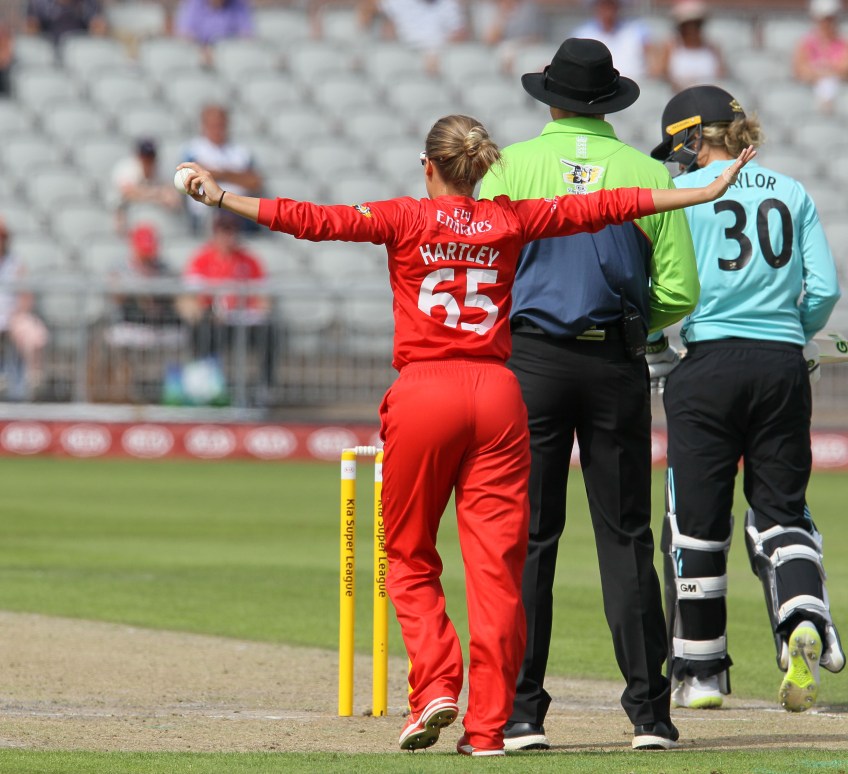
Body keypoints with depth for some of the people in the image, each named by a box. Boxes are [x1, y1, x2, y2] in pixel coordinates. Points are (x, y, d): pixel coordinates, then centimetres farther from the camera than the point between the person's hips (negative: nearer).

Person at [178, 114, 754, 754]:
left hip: (423, 393, -2)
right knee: (495, 565, 1)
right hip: (497, 392, 2)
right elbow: (603, 206, 11)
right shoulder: (511, 220, 8)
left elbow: (313, 220, -8)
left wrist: (222, 198, -6)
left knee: (410, 558, 13)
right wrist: (708, 192, 15)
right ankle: (488, 725, -2)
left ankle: (435, 684, -5)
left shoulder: (405, 219, 2)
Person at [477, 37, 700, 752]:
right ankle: (649, 711, 3)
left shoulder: (511, 166, 0)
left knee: (524, 538, 1)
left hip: (531, 362, -1)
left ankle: (520, 711, -2)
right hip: (619, 364, 1)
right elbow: (679, 292, 2)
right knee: (626, 538, 6)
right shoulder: (648, 174, 4)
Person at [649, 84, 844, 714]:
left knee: (696, 519, 5)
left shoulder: (684, 193, 0)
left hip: (709, 365, -3)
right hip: (784, 366, 3)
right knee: (780, 508, 11)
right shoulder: (792, 193, 11)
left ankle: (700, 672, 11)